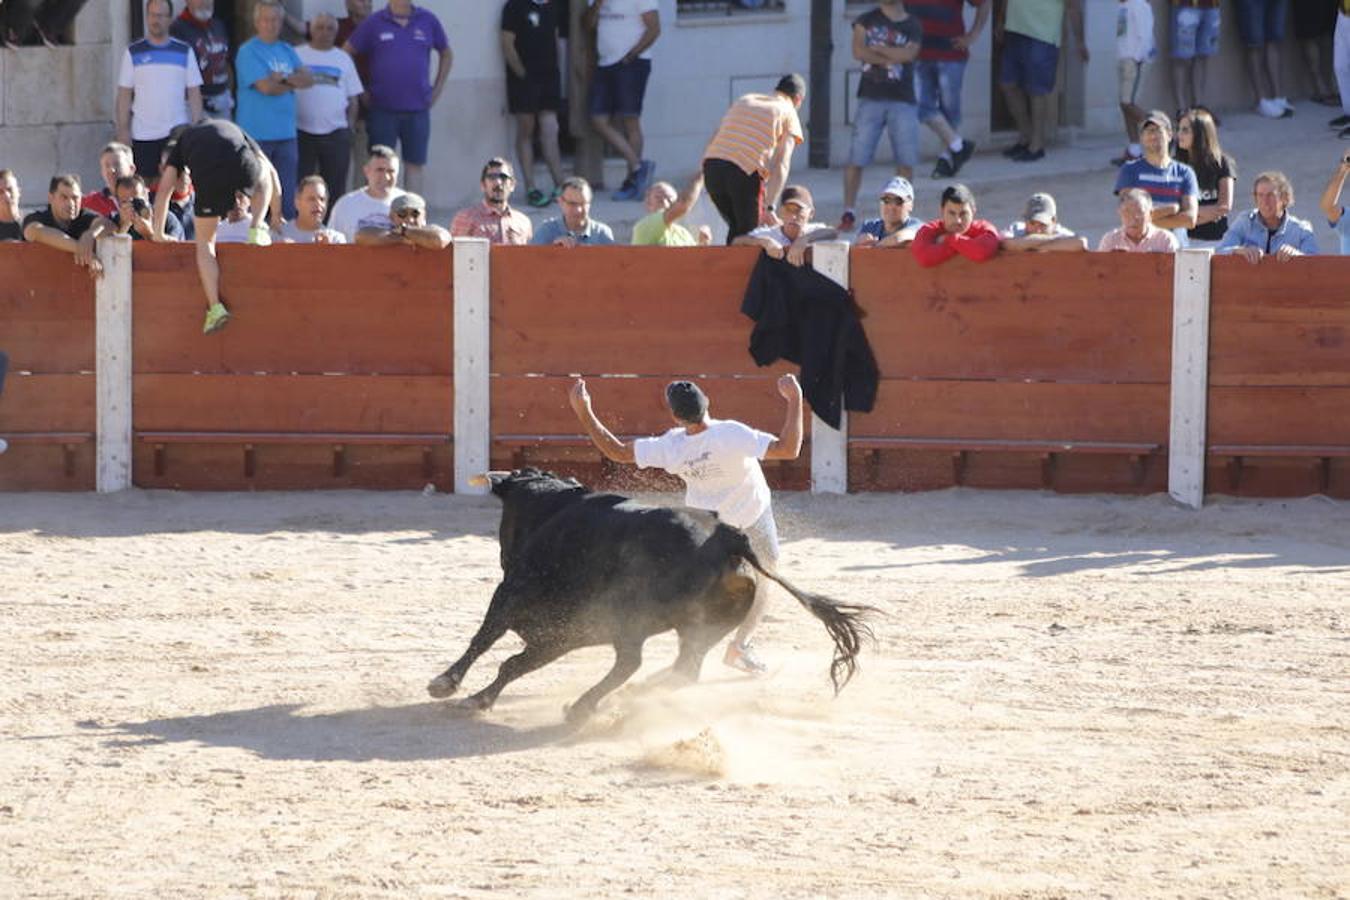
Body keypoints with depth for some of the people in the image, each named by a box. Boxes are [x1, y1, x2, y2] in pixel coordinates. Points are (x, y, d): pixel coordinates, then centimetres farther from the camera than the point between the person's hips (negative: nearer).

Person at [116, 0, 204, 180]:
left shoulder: (184, 52, 6)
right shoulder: (133, 53, 6)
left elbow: (194, 94, 6)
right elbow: (124, 95, 4)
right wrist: (123, 130, -3)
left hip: (177, 133, 0)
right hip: (143, 136, 0)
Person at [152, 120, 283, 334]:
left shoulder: (182, 139, 36)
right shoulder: (234, 130, 41)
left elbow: (164, 191, 27)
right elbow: (272, 174, 43)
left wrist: (158, 234, 35)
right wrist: (277, 218, 52)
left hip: (208, 176, -1)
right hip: (244, 170, 1)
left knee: (204, 242, 15)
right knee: (265, 176, 37)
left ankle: (215, 308, 2)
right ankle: (257, 231, 21)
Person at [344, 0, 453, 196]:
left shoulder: (428, 21, 4)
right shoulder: (374, 24, -2)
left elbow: (446, 55, 17)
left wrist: (437, 89, 10)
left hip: (418, 108, 2)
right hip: (383, 110, -2)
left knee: (416, 164, 5)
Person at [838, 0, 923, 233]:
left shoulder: (913, 26, 8)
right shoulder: (867, 20, 8)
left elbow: (909, 54, -9)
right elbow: (859, 52, -6)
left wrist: (876, 49, -6)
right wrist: (891, 59, -7)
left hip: (903, 101, 1)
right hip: (871, 98, -1)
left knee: (906, 160, -2)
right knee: (856, 158, -5)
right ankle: (848, 213, -1)